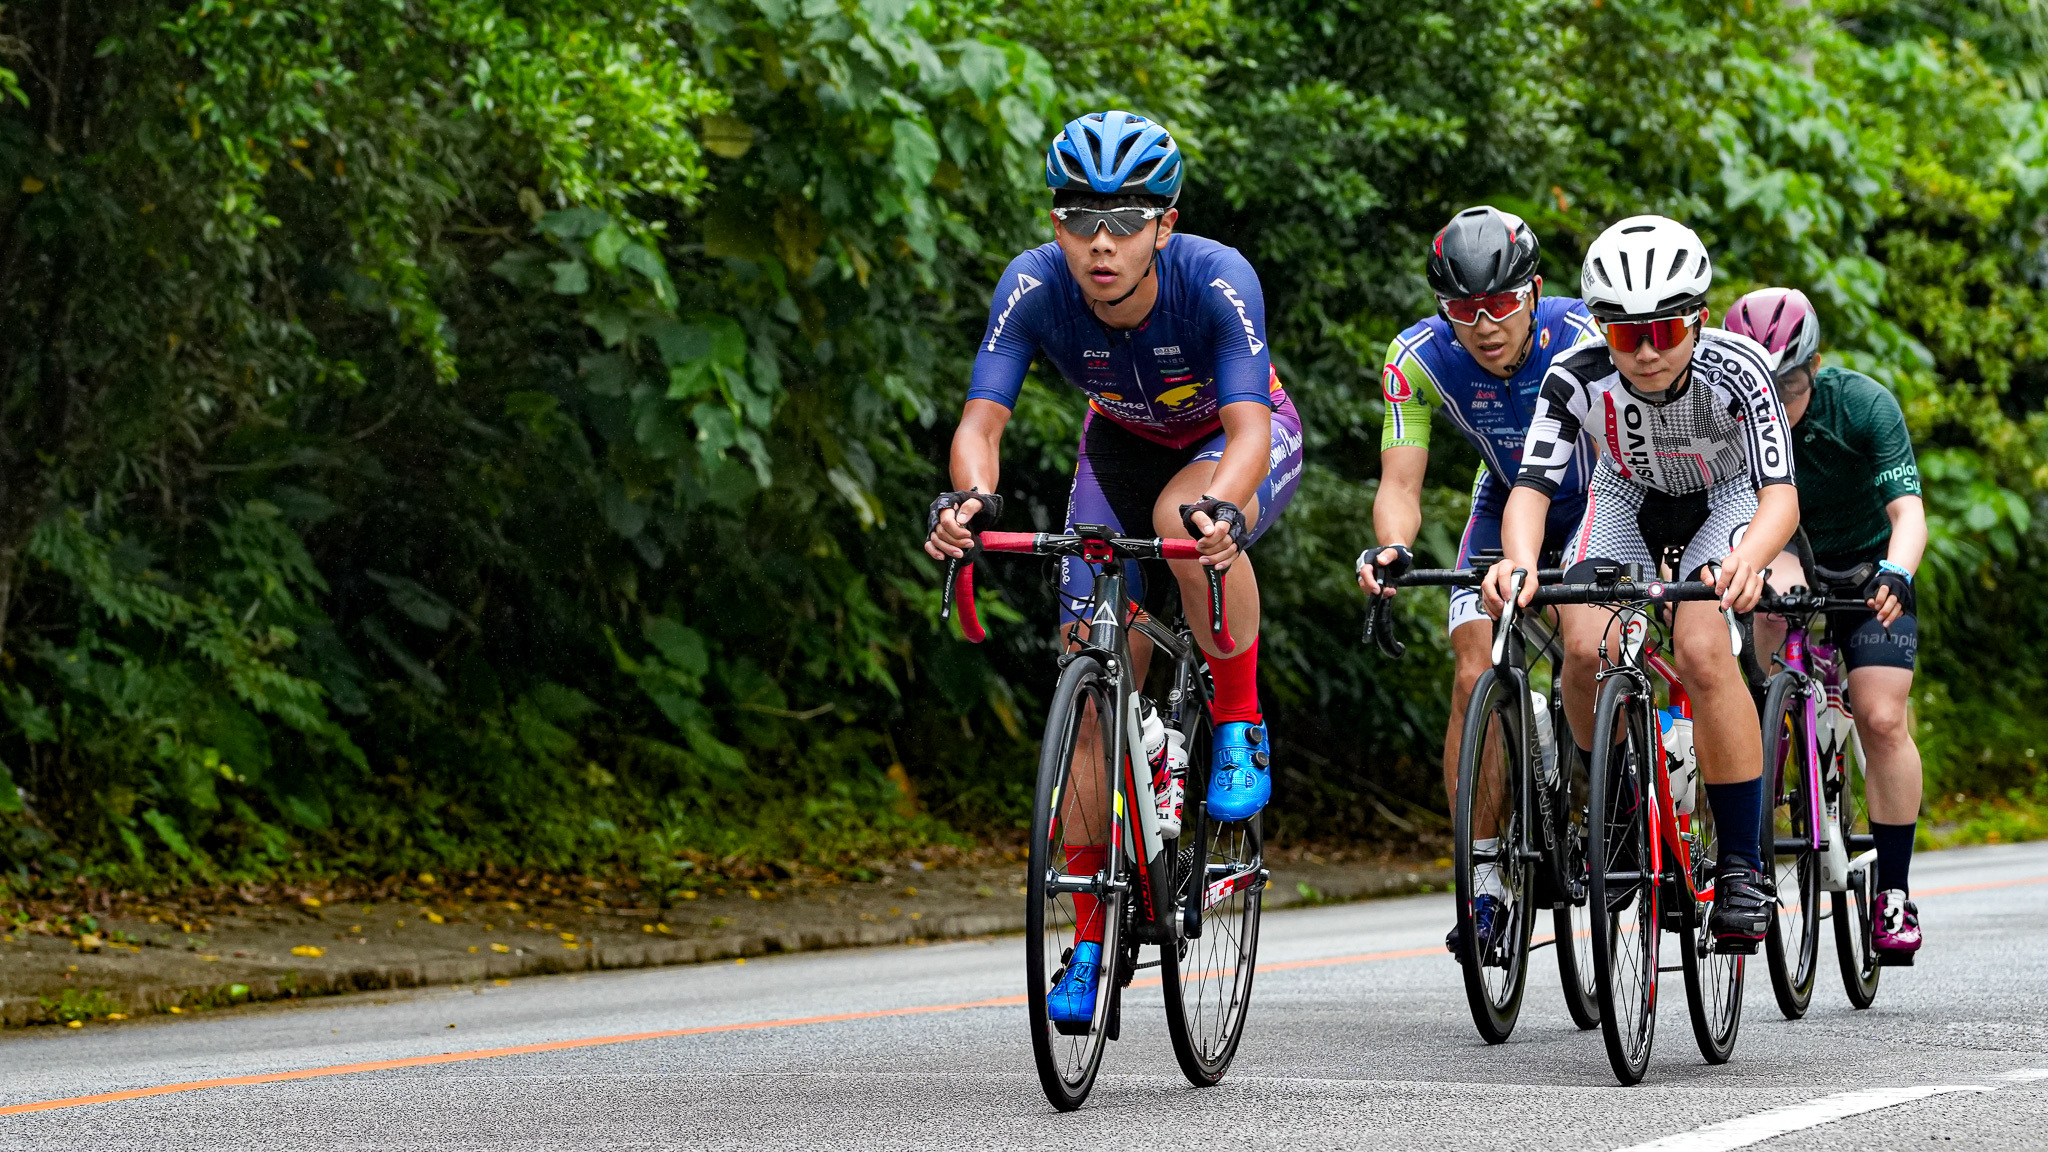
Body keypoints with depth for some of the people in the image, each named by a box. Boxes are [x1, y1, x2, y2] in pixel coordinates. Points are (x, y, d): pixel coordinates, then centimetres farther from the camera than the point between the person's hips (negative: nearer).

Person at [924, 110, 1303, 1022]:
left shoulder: (1217, 281, -36)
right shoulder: (1033, 287, -29)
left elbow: (1248, 431, -43)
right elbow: (981, 418, -33)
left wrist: (1220, 509, -64)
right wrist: (971, 497, -55)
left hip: (1240, 438, -3)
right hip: (1124, 443, 3)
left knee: (1185, 519, -39)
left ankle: (1241, 730, -16)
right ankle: (1091, 937, 2)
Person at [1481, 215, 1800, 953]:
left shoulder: (1735, 369, -34)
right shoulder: (1578, 377, -30)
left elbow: (1781, 494, -40)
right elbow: (1531, 485, -34)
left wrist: (1747, 560, -61)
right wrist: (1519, 561, -56)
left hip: (1727, 502, -2)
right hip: (1628, 500, 2)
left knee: (1700, 649, -29)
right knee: (1586, 644, -25)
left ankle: (1741, 865, -19)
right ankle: (1615, 806, 2)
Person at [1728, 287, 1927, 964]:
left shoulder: (1863, 406, -26)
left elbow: (1907, 509, -32)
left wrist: (1895, 575, -52)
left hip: (1868, 571, -2)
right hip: (1790, 562, 2)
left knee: (1882, 719, -15)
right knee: (1777, 590, -34)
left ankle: (1894, 892, -5)